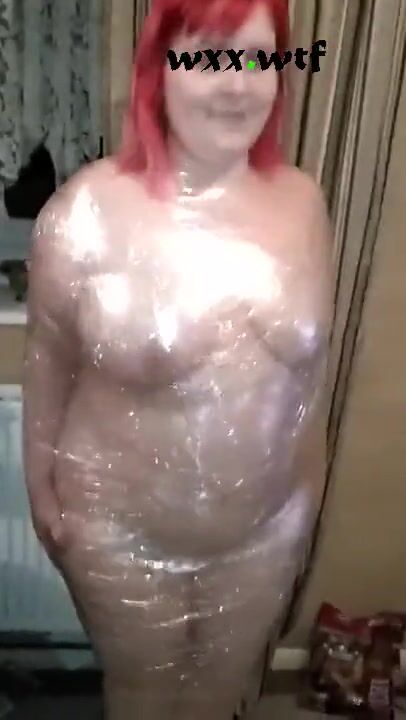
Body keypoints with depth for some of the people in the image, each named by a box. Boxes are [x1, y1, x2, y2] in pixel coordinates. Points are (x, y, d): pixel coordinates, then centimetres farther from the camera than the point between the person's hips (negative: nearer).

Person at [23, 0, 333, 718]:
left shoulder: (303, 202, -8)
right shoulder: (88, 209, -18)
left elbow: (312, 355, 3)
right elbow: (47, 362, -7)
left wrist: (311, 475, 10)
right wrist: (40, 485, 0)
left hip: (267, 528, 3)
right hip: (123, 530, -2)